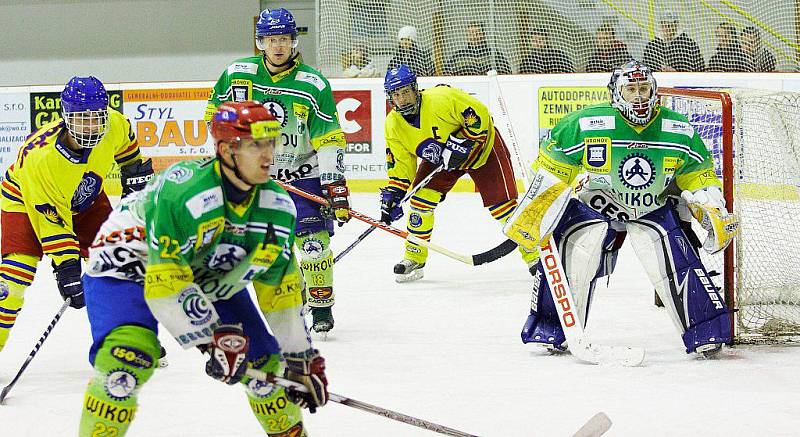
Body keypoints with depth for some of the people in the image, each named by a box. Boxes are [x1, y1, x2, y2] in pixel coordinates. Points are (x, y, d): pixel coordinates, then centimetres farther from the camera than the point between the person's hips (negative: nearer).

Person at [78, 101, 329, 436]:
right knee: (129, 355, -31)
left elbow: (282, 289, -2)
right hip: (131, 265, -6)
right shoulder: (182, 193, -36)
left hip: (212, 277, 6)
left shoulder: (277, 206, -15)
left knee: (262, 358, 1)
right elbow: (166, 283, -34)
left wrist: (303, 358, 0)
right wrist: (215, 337, -33)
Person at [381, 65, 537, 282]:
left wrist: (461, 144, -31)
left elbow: (479, 116, -29)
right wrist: (392, 194, -11)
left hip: (480, 144, -6)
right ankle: (414, 258, 4)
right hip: (440, 156, 6)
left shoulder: (441, 98, -32)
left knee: (501, 204, -14)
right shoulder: (393, 125, -12)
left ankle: (534, 252, -4)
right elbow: (400, 163, -3)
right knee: (421, 197, -9)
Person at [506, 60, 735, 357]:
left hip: (655, 208, 1)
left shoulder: (679, 131, -12)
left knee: (677, 264, -16)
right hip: (595, 204, -1)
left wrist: (714, 214, -12)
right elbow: (551, 170, -12)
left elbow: (698, 177, 1)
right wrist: (530, 214, -15)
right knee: (572, 258, -16)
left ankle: (706, 332, -5)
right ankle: (550, 331, 0)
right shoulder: (584, 125, -20)